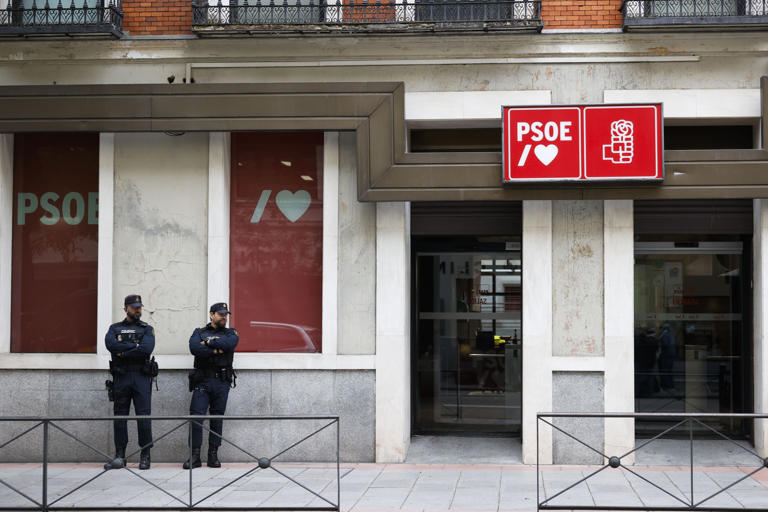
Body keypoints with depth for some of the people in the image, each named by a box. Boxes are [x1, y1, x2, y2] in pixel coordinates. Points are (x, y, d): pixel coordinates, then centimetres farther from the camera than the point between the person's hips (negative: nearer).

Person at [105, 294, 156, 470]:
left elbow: (146, 349, -11)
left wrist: (123, 352, -9)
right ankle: (119, 456, 8)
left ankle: (145, 456, 2)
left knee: (144, 417, -4)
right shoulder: (115, 328, 13)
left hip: (141, 378, -2)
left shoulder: (147, 329, 8)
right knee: (120, 417, 3)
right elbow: (110, 344, -9)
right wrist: (134, 345, -11)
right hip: (121, 378, 2)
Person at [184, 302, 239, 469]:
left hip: (222, 382, 1)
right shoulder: (199, 332, 13)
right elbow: (194, 348, -8)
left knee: (217, 418, 3)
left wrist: (209, 342, -4)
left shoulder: (231, 333, 14)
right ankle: (195, 455, -6)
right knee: (196, 416, -9)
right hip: (202, 380, -1)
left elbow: (229, 343, -11)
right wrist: (216, 350, -10)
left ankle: (213, 455, 9)